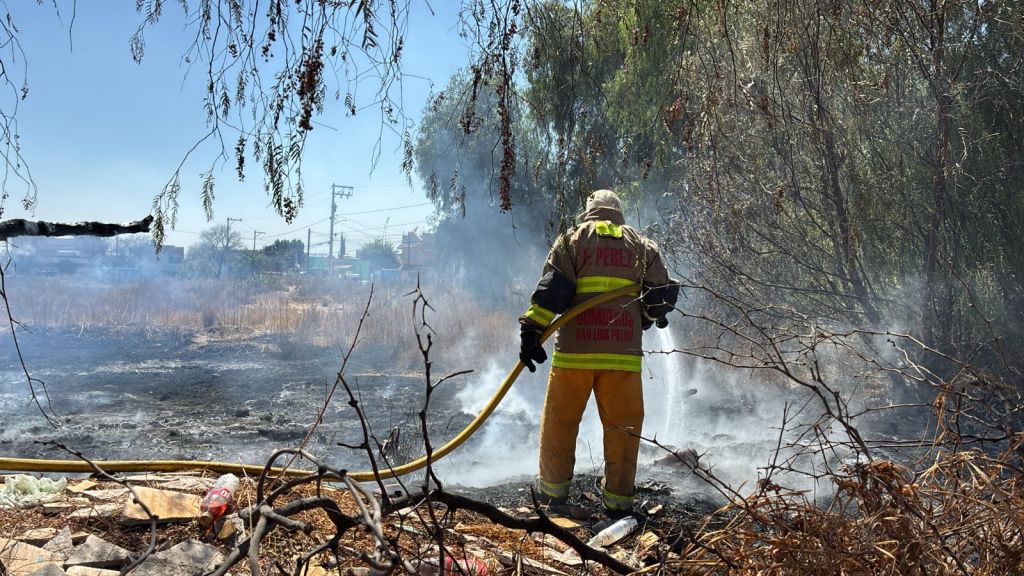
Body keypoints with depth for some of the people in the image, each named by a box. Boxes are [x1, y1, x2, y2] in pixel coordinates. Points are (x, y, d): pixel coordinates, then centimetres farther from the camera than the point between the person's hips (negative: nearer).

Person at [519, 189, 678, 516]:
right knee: (623, 427, 10)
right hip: (624, 354, 1)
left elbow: (551, 289, -3)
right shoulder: (643, 245, 16)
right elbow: (664, 296, 12)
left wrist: (531, 331, -6)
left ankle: (553, 489, 23)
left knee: (560, 421, 13)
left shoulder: (572, 239, 10)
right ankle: (618, 499, 14)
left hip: (574, 351, -1)